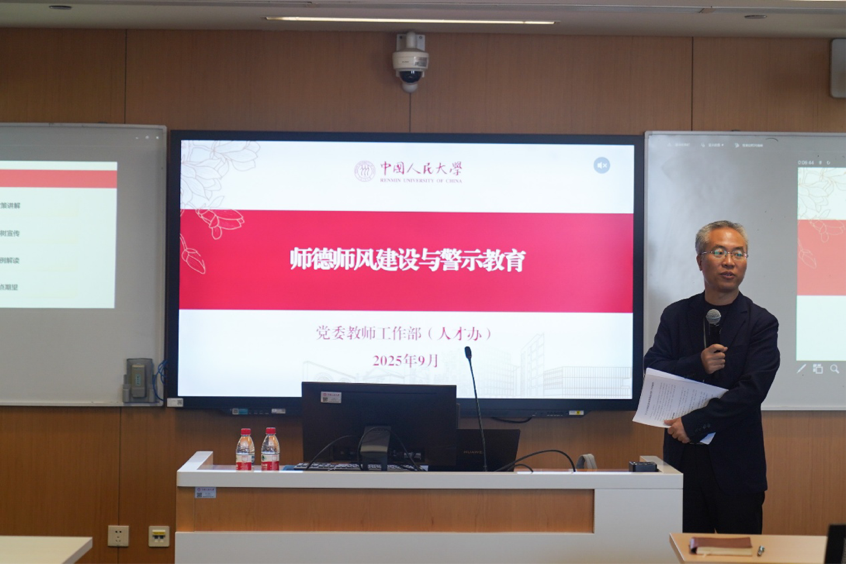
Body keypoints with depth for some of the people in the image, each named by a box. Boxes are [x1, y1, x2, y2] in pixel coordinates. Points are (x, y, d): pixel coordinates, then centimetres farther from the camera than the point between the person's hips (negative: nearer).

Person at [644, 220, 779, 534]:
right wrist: (698, 365, -16)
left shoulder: (761, 323, -3)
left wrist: (693, 423, -15)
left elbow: (751, 391, -12)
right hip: (684, 459, 3)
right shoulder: (676, 316, 8)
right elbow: (652, 369, 0)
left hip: (736, 464, -2)